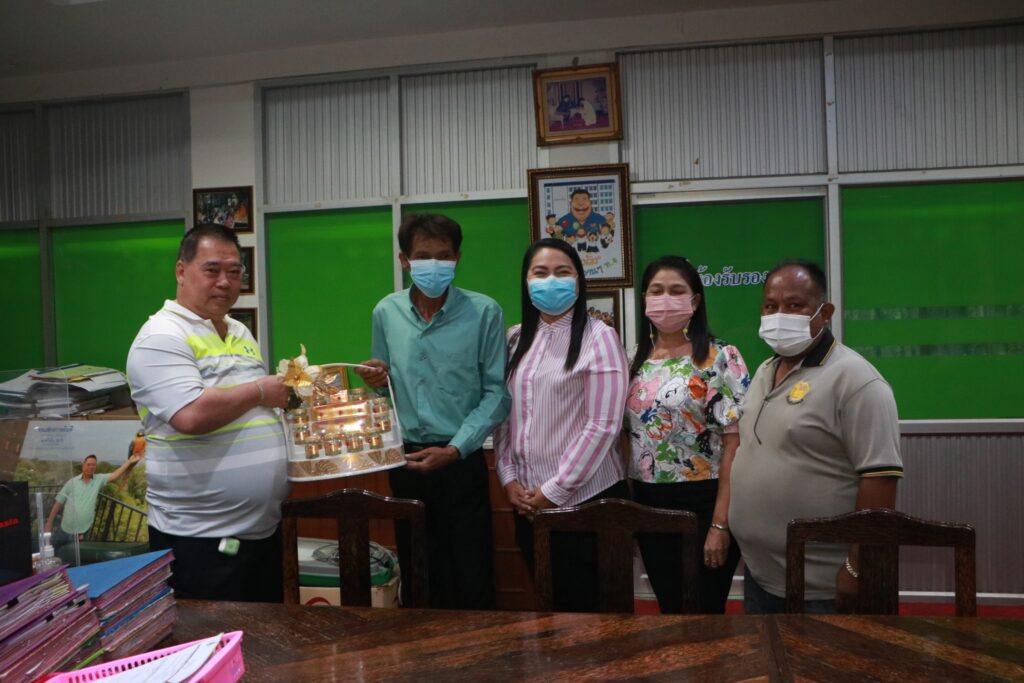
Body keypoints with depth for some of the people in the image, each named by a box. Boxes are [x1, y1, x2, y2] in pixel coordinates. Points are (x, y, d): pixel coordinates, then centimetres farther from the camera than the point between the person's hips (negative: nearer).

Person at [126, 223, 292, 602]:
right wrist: (259, 392, -15)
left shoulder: (241, 333, 13)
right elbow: (193, 415, -28)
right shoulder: (162, 337, -14)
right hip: (200, 538, -8)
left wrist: (287, 394, 3)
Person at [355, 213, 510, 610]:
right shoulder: (386, 312, 3)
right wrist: (375, 381, -7)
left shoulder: (483, 312, -8)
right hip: (404, 462, 3)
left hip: (462, 463, -3)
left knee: (473, 579, 6)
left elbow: (496, 393, -8)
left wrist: (454, 449, -17)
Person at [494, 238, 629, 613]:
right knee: (549, 603, 18)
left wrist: (554, 490, -12)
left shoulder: (598, 336, -8)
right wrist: (509, 479, -1)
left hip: (586, 497, -5)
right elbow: (502, 415, 10)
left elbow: (603, 426, -13)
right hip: (528, 501, 5)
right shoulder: (514, 339, 8)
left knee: (588, 605, 8)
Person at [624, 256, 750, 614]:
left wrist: (720, 523, -17)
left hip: (702, 503, -5)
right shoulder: (637, 361, 7)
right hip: (647, 504, 5)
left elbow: (735, 443, -13)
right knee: (668, 609, 17)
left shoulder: (720, 357, -9)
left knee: (705, 613, 7)